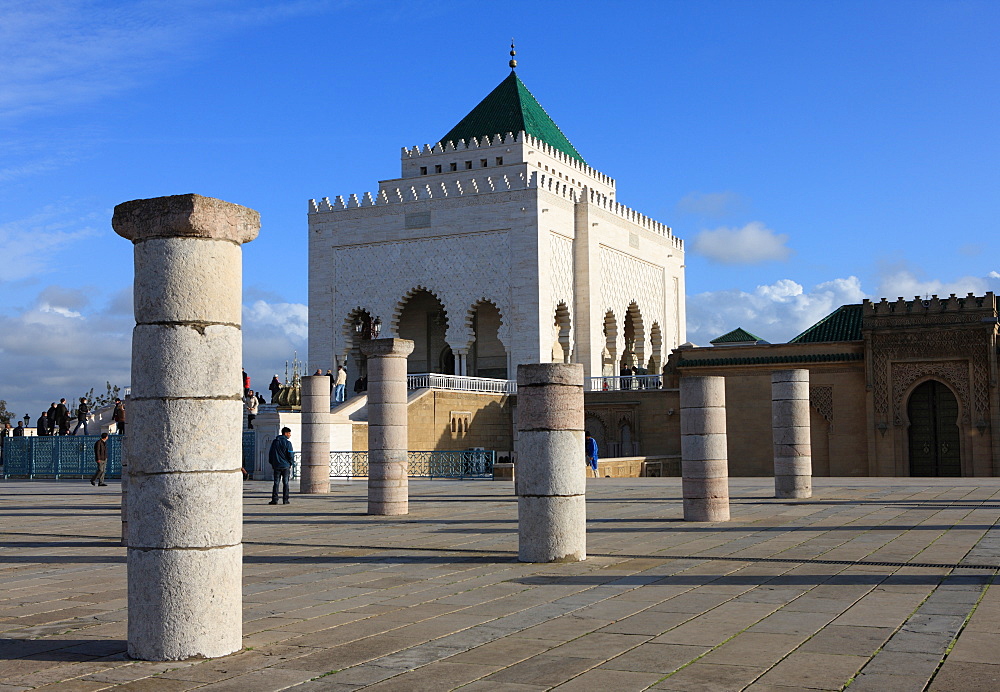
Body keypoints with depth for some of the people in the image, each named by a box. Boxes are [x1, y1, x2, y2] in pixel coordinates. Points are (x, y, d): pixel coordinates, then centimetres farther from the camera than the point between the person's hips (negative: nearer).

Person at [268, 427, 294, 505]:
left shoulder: (274, 442, 8)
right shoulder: (287, 443, -8)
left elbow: (270, 453, 10)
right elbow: (290, 455, -9)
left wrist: (272, 463, 17)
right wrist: (290, 463, 6)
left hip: (276, 466, 3)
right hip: (286, 466, -3)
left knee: (276, 482, 5)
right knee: (285, 483, 4)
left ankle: (274, 499, -1)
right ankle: (285, 499, 4)